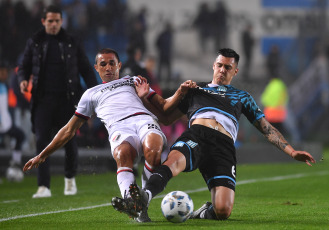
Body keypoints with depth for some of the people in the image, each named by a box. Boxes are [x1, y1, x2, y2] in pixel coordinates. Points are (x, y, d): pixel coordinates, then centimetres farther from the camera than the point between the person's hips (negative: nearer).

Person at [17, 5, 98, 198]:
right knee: (42, 140, -9)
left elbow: (86, 69, 9)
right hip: (43, 100, 0)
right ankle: (44, 187, -9)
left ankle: (70, 178, 28)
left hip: (67, 99, 0)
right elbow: (24, 66, 14)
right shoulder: (35, 43, 8)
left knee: (69, 140, 4)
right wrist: (23, 80, -9)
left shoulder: (73, 43, 6)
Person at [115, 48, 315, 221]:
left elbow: (266, 128, 29)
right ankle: (144, 197, -63)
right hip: (196, 136, 0)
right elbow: (167, 116, 32)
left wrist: (292, 151, 18)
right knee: (174, 160, -40)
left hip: (224, 147, 0)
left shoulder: (243, 97, 33)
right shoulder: (196, 89, 33)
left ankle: (205, 212, 10)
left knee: (223, 211, -23)